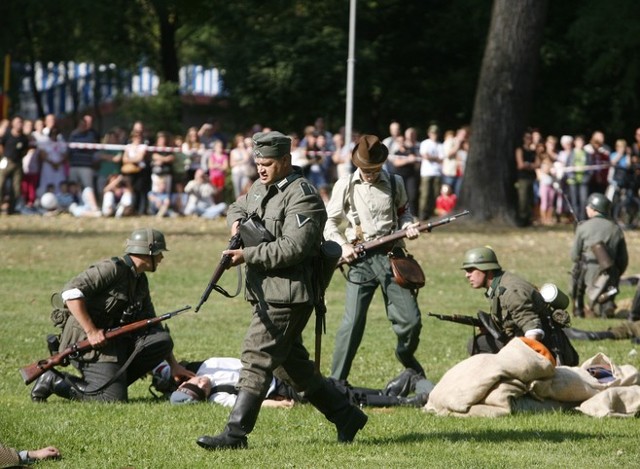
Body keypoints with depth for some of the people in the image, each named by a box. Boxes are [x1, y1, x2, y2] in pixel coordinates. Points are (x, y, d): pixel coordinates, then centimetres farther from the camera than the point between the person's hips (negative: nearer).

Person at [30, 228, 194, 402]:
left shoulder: (140, 282, 16)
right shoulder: (113, 269, -12)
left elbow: (152, 326, 22)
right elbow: (70, 292, -22)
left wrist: (174, 365, 17)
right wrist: (91, 331, -25)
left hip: (115, 341, 9)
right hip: (87, 341, -9)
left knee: (162, 340, -6)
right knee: (114, 399, -19)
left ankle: (114, 381, -2)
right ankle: (54, 381, -4)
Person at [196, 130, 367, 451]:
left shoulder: (302, 196, -14)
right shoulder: (260, 188, 15)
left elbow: (292, 247, -23)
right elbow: (236, 207, 33)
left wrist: (247, 255, -24)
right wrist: (236, 221, 9)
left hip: (286, 295, -10)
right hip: (267, 293, 10)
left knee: (256, 360, -12)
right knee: (291, 365, 16)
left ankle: (235, 434, -11)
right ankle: (346, 417, 25)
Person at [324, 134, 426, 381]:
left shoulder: (395, 183, 6)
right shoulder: (345, 186, 2)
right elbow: (329, 222, 9)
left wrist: (408, 225, -1)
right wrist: (342, 245, -7)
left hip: (391, 254, 2)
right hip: (360, 259, -2)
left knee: (411, 320, -2)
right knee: (352, 322, -9)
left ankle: (406, 355, 30)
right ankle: (336, 380, -1)